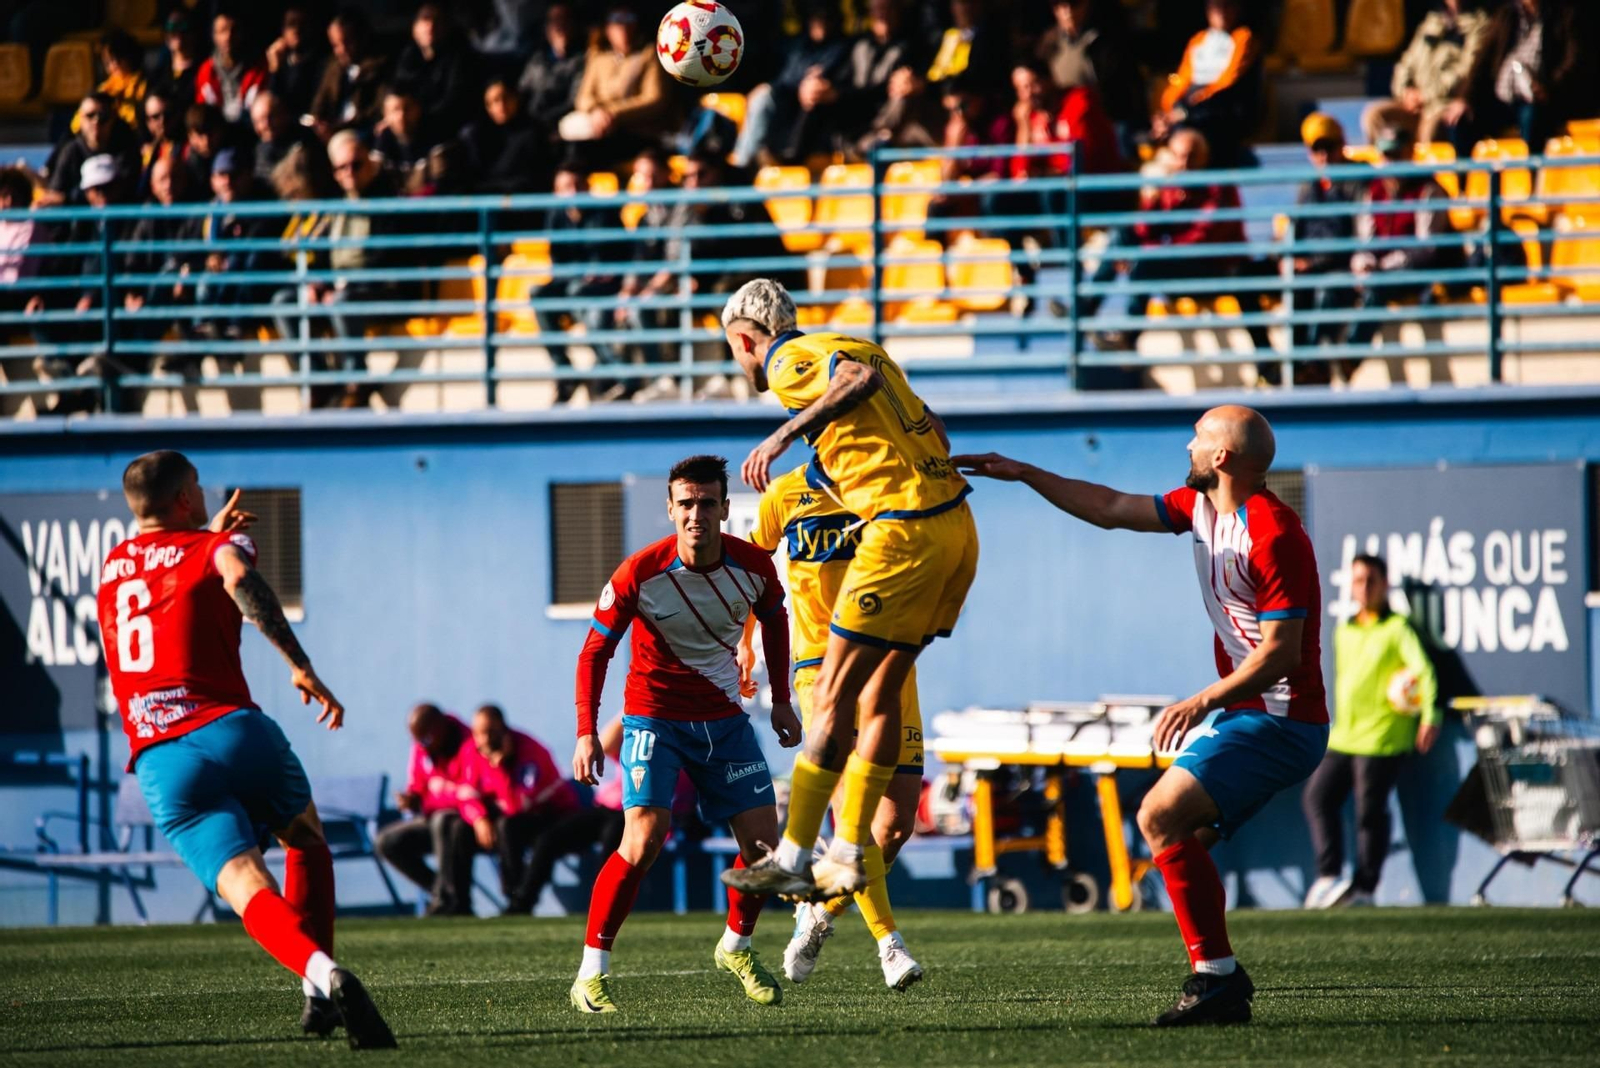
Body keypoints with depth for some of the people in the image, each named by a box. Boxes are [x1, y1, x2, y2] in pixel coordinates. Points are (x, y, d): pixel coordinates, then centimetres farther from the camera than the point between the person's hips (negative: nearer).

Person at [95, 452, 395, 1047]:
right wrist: (300, 665, -20)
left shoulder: (111, 568, 24)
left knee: (248, 889, -11)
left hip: (160, 764, 2)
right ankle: (320, 994, 10)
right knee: (306, 841, 25)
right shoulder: (218, 547, 8)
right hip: (231, 729, -2)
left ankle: (321, 973, -40)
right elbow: (239, 579, -17)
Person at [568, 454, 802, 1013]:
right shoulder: (640, 574, -21)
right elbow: (596, 650, -11)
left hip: (724, 717, 4)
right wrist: (586, 732, -18)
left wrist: (781, 701, 14)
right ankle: (591, 975, -14)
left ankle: (736, 947, 27)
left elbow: (774, 620, 12)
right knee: (644, 839, -20)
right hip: (654, 716, -4)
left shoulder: (753, 565, -10)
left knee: (763, 839, 1)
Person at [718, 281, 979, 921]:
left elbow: (860, 377, -25)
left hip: (905, 530, -9)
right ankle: (849, 855, 17)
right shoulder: (852, 347, 22)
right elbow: (933, 429, 24)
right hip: (956, 525, 9)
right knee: (879, 692, 15)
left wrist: (786, 433, -27)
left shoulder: (788, 363, -4)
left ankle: (794, 859, -2)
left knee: (833, 696, -4)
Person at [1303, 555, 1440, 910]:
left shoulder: (1397, 628, -5)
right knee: (1317, 796, 0)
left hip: (1382, 739, -7)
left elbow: (1424, 669, -14)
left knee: (1370, 811, -5)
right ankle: (1329, 876, 1)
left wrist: (1430, 716, -26)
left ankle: (1363, 889, 2)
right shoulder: (1344, 632, 16)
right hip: (1343, 737, 7)